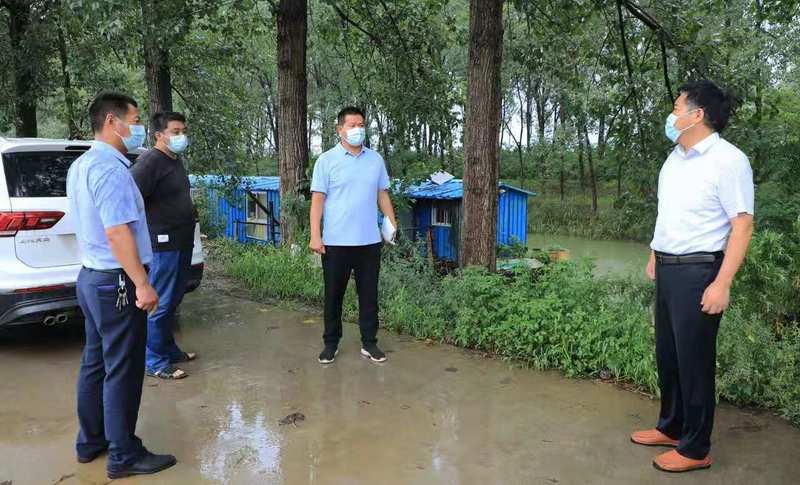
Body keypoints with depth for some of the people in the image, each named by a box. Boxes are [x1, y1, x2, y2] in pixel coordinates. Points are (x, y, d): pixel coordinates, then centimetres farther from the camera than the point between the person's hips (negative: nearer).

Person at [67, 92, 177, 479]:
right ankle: (124, 456, 10)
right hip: (116, 283, -10)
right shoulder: (109, 168, -19)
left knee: (95, 362, 17)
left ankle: (90, 441, 30)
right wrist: (142, 285, -22)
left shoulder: (81, 165, 13)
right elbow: (117, 232, -25)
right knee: (122, 371, -1)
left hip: (91, 276, 10)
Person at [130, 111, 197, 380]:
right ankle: (155, 362, 8)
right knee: (160, 304, -2)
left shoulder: (176, 160, 15)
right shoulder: (150, 162, -14)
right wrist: (147, 231, -18)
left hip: (182, 242, 9)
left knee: (173, 300, 17)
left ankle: (169, 348, 30)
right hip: (164, 243, -9)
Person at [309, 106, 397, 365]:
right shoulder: (327, 160, -2)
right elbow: (318, 199, -5)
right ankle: (331, 343, 21)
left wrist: (393, 224, 6)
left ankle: (369, 343, 20)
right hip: (336, 241, -3)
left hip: (370, 241, 3)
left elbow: (382, 195, 15)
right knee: (333, 294, 8)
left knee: (369, 294, 9)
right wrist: (315, 236, -11)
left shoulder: (376, 159, 9)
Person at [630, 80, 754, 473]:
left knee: (694, 360, 1)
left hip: (698, 271, -8)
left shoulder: (727, 160, -13)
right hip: (667, 270, 8)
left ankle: (695, 449, 17)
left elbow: (742, 224, -17)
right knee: (667, 354, 17)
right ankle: (671, 428, 34)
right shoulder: (674, 160, 13)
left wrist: (722, 284, -21)